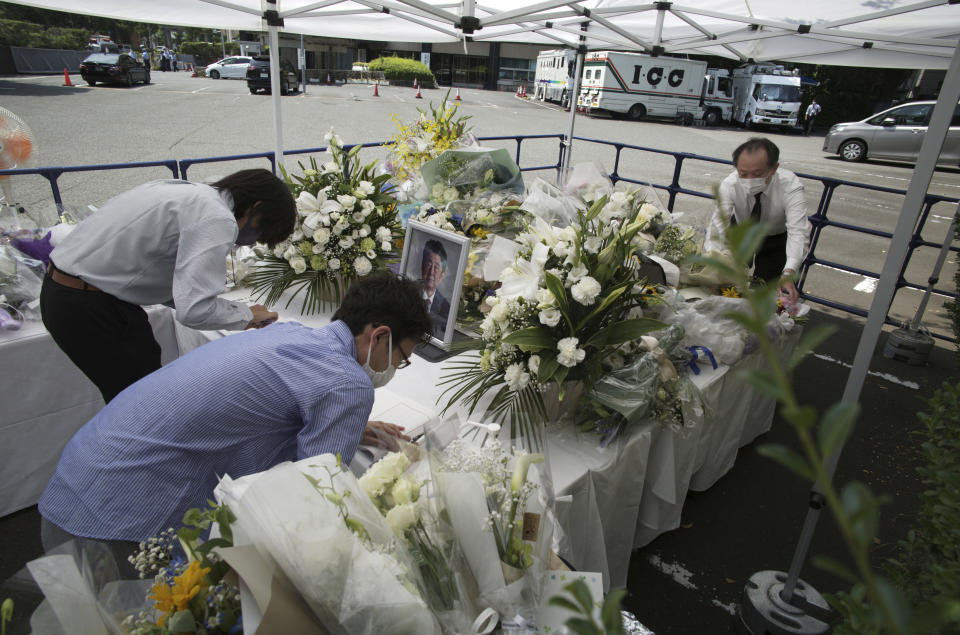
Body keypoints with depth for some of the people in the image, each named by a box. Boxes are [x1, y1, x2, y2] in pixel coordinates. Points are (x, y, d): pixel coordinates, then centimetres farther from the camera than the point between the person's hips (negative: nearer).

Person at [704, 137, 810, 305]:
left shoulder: (790, 185, -35)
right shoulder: (729, 185, -32)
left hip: (776, 239, -1)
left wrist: (788, 274, -61)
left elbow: (798, 232, -44)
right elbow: (718, 227, -40)